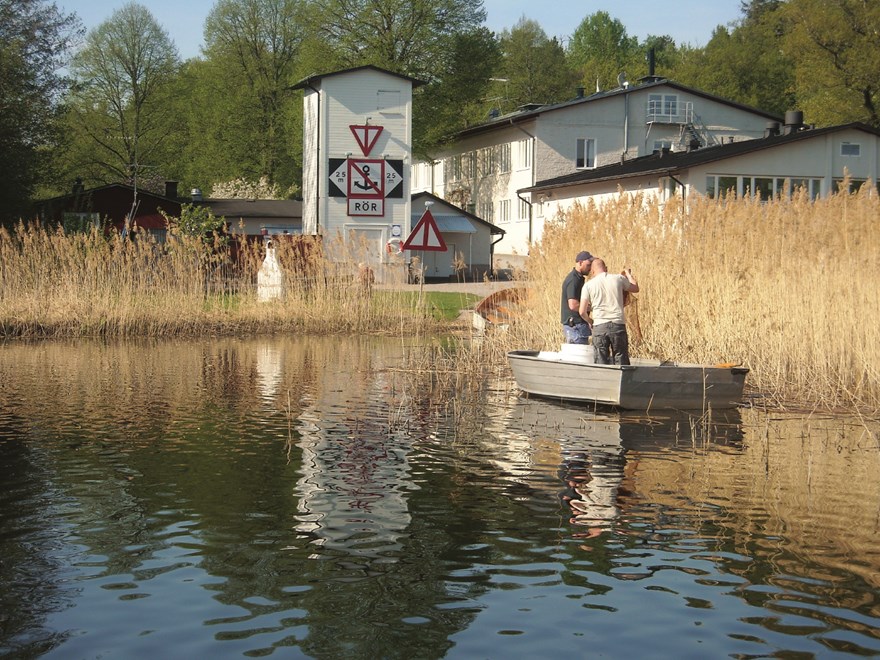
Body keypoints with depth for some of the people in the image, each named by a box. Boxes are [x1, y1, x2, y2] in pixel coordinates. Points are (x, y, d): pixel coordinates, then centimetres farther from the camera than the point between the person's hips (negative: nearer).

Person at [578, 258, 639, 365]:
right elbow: (635, 288, 24)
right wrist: (628, 273, 40)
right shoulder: (618, 279, 5)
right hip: (618, 325, 1)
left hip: (599, 327, 0)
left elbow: (582, 311, -1)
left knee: (601, 363, 4)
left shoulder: (588, 285, 2)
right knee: (621, 361, 6)